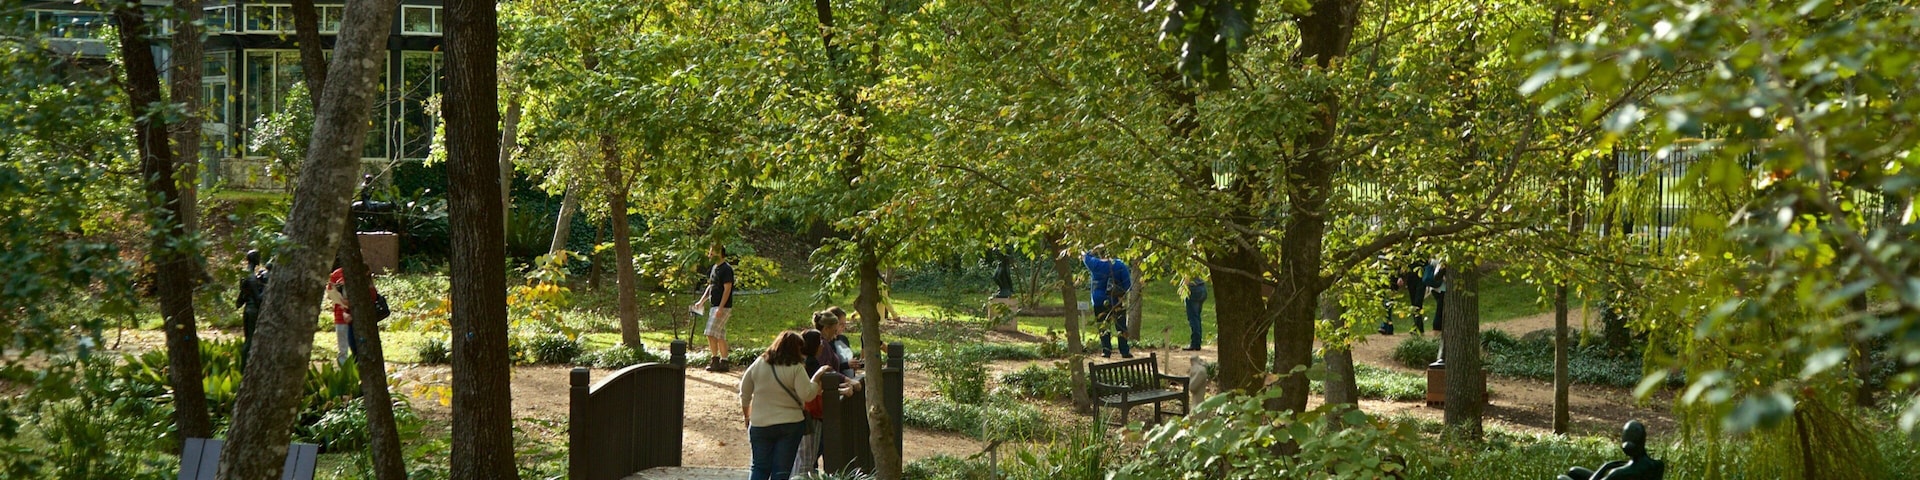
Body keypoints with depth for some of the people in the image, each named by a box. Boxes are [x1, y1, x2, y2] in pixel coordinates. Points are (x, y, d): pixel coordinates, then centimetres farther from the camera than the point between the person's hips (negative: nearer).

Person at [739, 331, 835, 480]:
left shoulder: (758, 364, 1)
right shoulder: (796, 368, -13)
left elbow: (745, 393, 8)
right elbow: (807, 395, -17)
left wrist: (747, 414, 22)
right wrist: (816, 377, -6)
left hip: (760, 424, 3)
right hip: (790, 424, -3)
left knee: (760, 468, 11)